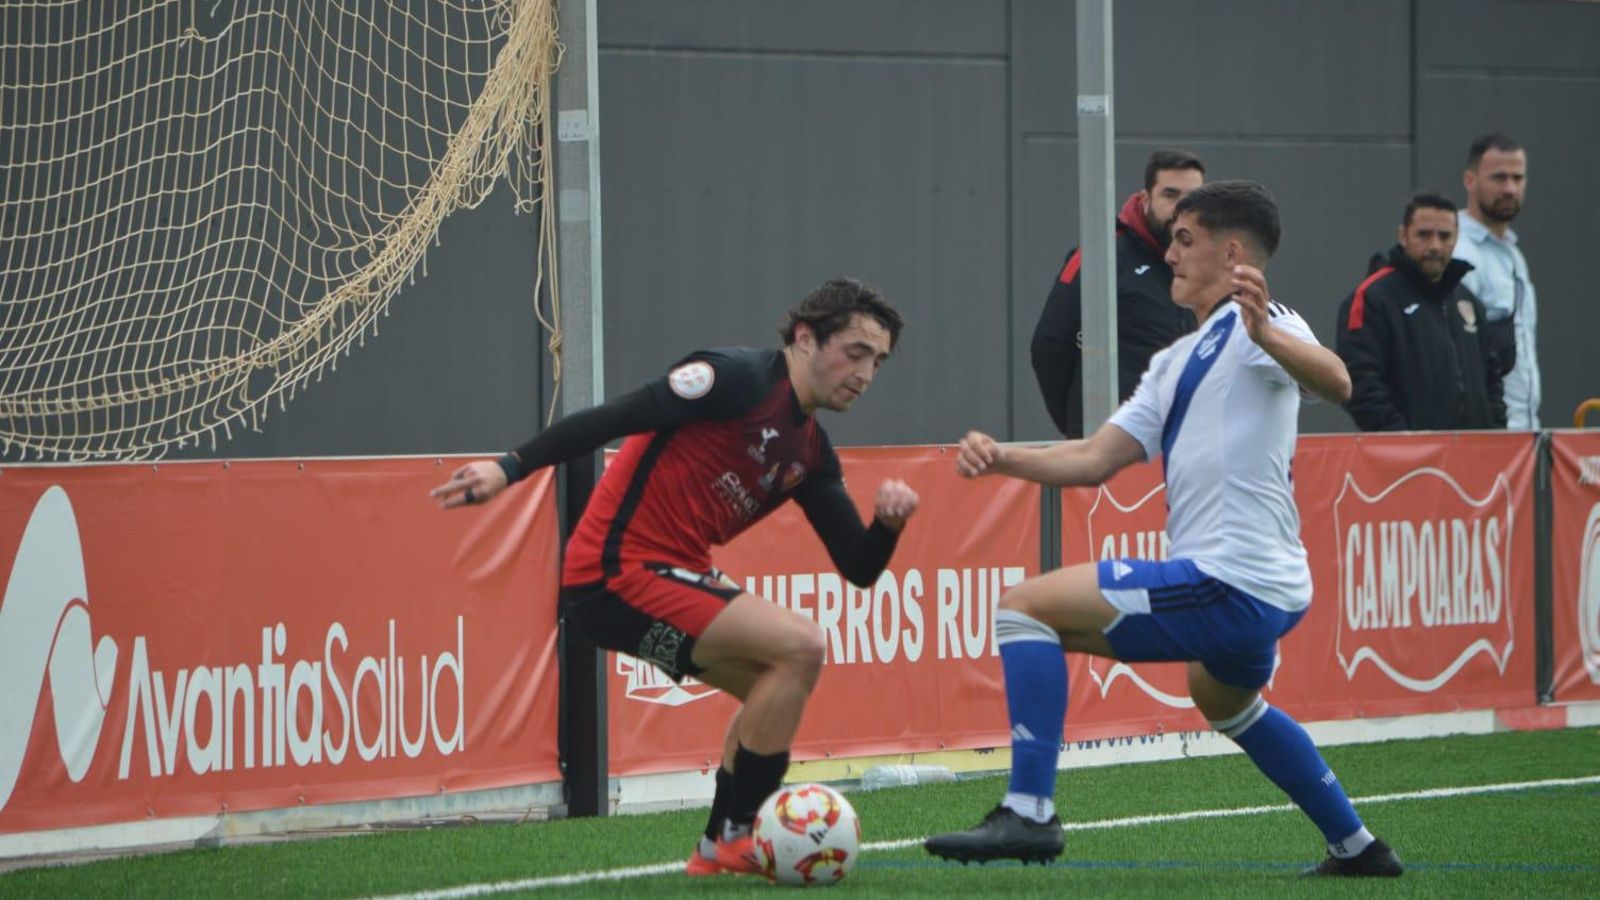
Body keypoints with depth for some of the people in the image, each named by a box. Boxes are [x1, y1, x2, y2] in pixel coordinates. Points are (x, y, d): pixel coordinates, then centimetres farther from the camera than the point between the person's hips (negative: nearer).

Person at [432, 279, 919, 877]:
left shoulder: (810, 454, 14)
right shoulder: (739, 379, -12)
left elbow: (858, 568, 14)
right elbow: (609, 420, -16)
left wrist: (888, 523, -8)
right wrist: (510, 469, -24)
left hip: (671, 576, 10)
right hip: (616, 575, -10)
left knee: (781, 682, 19)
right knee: (799, 645, -16)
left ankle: (718, 848, 24)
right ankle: (737, 838, -7)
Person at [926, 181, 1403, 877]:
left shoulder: (1253, 322, -7)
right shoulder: (1176, 361, 22)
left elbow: (1334, 382, -28)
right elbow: (1096, 460, 16)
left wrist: (1266, 334, -48)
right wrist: (1001, 458, 0)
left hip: (1226, 585, -11)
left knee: (1027, 606, -15)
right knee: (1225, 701, 39)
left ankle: (1029, 812, -21)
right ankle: (1357, 847, 43)